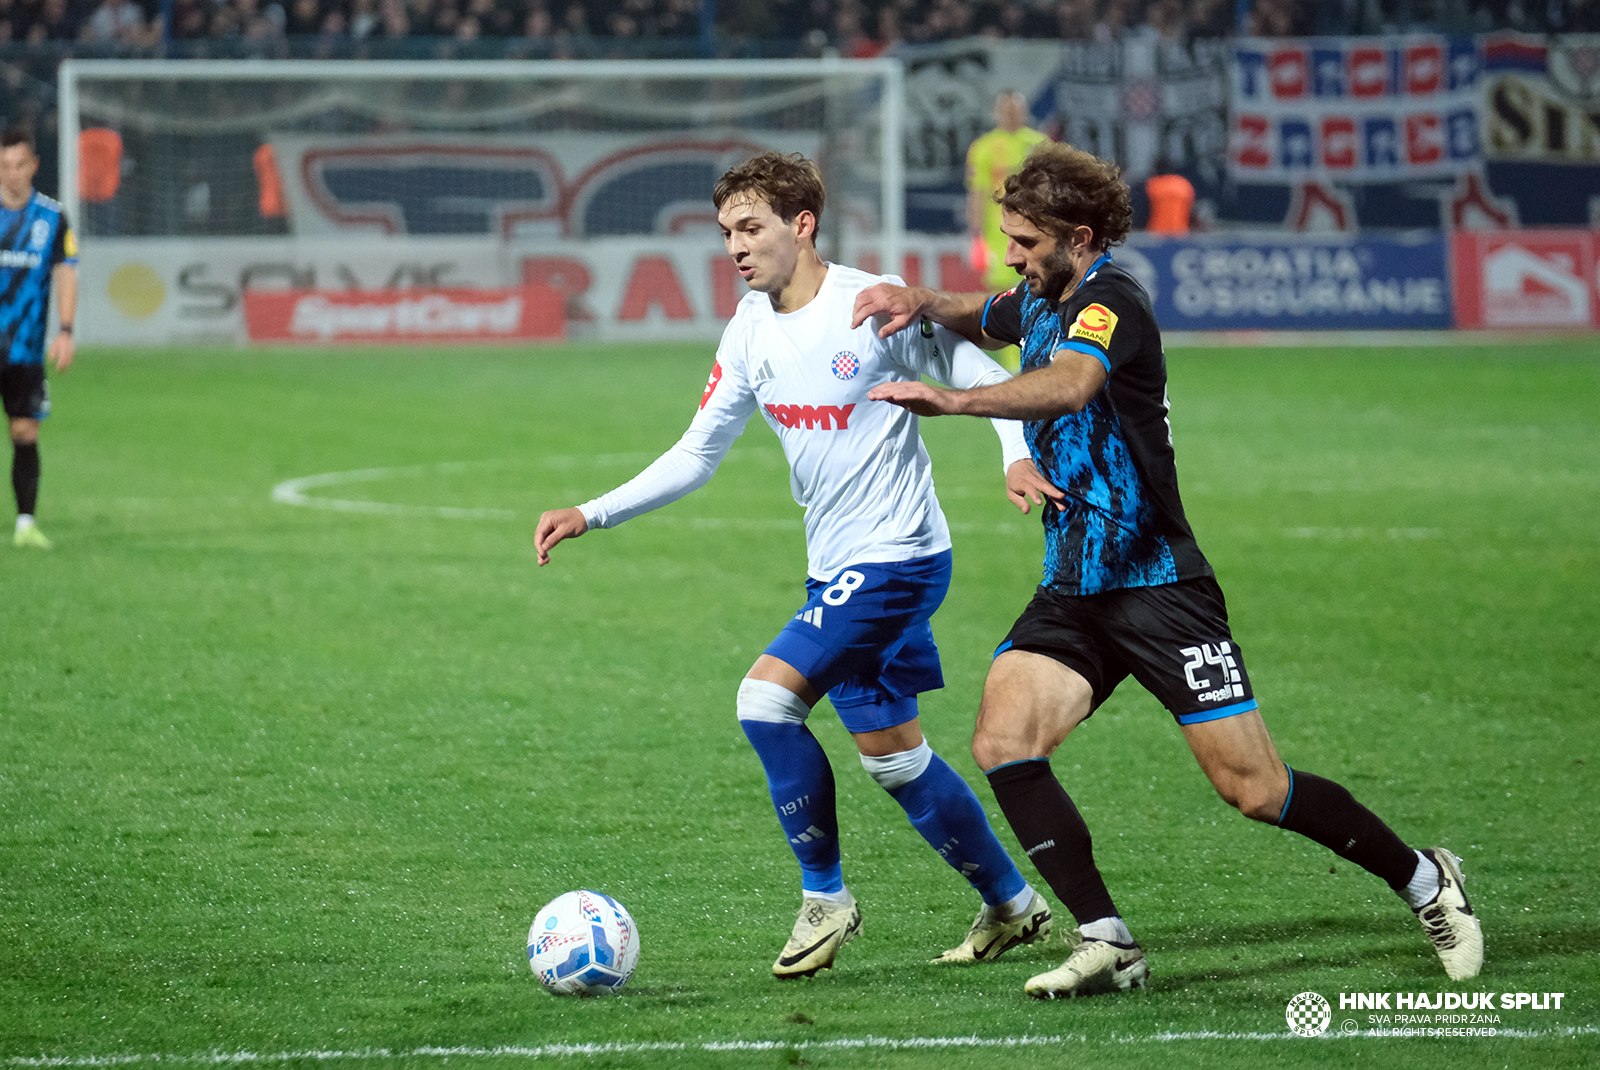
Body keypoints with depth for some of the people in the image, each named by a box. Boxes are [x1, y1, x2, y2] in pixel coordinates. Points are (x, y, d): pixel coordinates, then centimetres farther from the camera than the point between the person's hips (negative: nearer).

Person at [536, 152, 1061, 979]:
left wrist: (1018, 456, -26)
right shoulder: (752, 330, 6)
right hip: (835, 567, 8)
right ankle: (1012, 904, 27)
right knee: (890, 752, 11)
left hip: (897, 555, -8)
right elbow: (696, 454, 10)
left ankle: (825, 898, -4)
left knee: (766, 696, -18)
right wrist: (593, 515, 1)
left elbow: (986, 380, -7)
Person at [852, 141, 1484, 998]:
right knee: (1002, 741, -15)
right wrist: (922, 307, 14)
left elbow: (1068, 384, -38)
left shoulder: (1110, 302, -16)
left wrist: (951, 400, -50)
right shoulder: (1040, 302, 11)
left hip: (1157, 585, -8)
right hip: (1073, 592, 8)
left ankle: (1425, 881, 15)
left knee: (1252, 789, -6)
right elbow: (986, 319, 36)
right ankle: (1108, 944, -12)